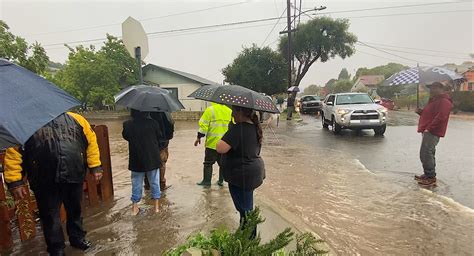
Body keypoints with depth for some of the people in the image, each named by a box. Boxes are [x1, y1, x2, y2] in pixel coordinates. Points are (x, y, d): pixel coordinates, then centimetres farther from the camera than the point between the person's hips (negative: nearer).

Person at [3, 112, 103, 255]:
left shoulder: (76, 119, 2)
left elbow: (91, 142, 4)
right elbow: (13, 152, -4)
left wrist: (95, 167, 1)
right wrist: (14, 181, -9)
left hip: (74, 178, 2)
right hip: (45, 184, -1)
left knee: (75, 211, 20)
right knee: (51, 217, 11)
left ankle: (77, 238, 43)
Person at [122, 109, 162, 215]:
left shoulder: (127, 125, -12)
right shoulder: (153, 123, -14)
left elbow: (125, 136, 6)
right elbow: (159, 137, -2)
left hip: (136, 160, 1)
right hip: (152, 159, 0)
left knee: (136, 184, 15)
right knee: (154, 183, 14)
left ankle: (134, 207, 23)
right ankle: (156, 206, 22)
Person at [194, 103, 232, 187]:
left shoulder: (210, 110, -8)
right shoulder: (230, 111, 6)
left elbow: (203, 125, -11)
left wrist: (199, 137, -2)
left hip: (212, 142, -4)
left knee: (208, 163, 6)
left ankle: (207, 181, 10)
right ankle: (221, 181, 21)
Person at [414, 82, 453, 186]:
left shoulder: (444, 101, -13)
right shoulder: (435, 100, 22)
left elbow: (441, 117, -24)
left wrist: (429, 128, -24)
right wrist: (421, 112, 8)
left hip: (432, 132, -11)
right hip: (428, 131, 11)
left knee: (426, 154, -12)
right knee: (428, 154, 16)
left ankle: (431, 177, -4)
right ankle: (428, 174, 26)